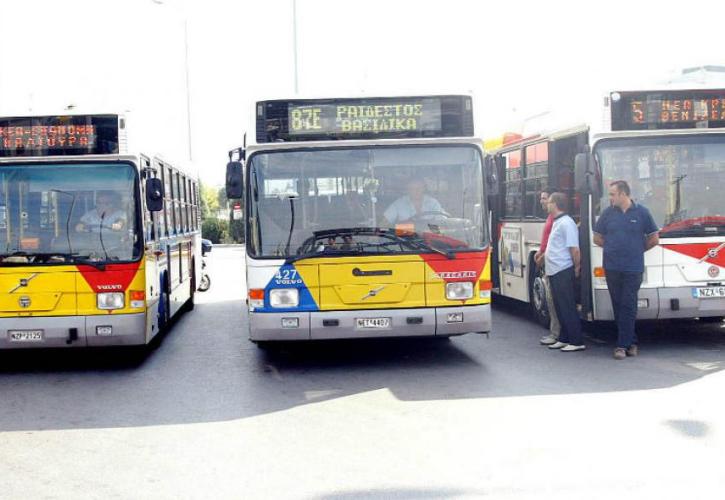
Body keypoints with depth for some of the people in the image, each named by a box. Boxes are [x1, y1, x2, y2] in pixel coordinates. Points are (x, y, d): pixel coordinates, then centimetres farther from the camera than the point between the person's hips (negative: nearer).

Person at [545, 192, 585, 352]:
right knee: (560, 307, 14)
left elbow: (575, 250, -17)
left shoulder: (566, 223, -15)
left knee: (568, 308, -5)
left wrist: (576, 268, -10)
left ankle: (577, 342, -1)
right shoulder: (556, 222, 14)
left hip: (563, 272, -10)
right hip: (554, 272, 10)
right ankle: (564, 339, 22)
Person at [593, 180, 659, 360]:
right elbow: (597, 238, 15)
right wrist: (614, 248, 12)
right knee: (618, 306, 6)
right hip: (612, 268, 3)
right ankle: (631, 342, 17)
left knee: (628, 306, -4)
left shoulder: (641, 212, 0)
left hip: (633, 269, -3)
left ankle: (623, 345, -1)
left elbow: (654, 239, 7)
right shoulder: (608, 212, 5)